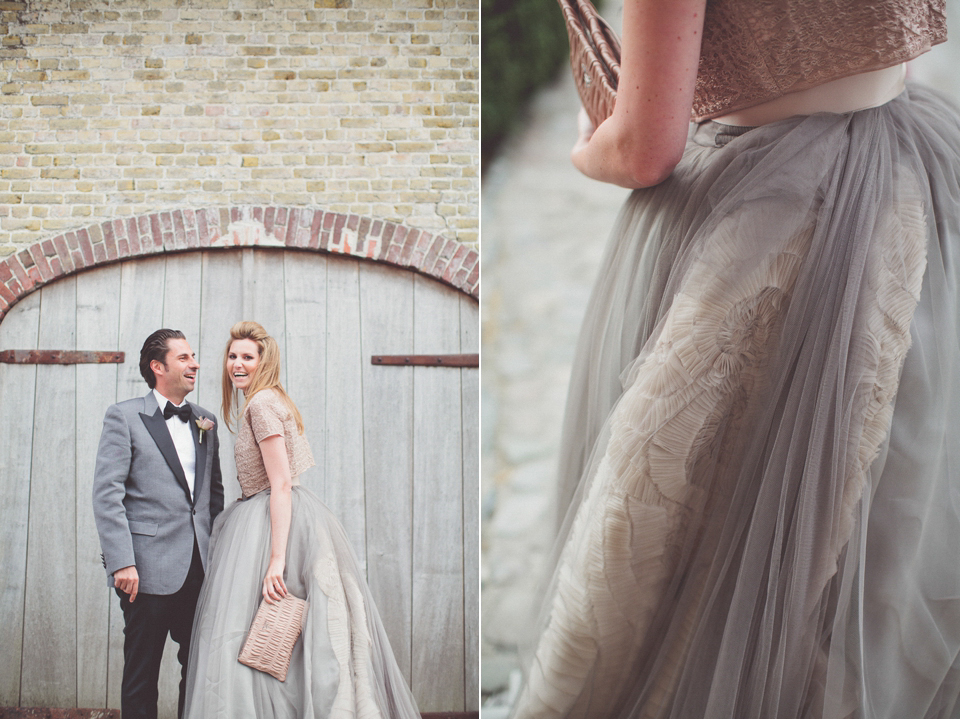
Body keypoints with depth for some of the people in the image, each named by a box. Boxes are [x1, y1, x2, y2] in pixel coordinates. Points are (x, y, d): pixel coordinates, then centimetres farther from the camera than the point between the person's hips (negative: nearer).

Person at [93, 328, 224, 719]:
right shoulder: (124, 416, -2)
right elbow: (107, 494, -9)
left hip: (201, 569, 5)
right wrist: (122, 562, -17)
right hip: (149, 570, -5)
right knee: (141, 676, 3)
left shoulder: (205, 422, 14)